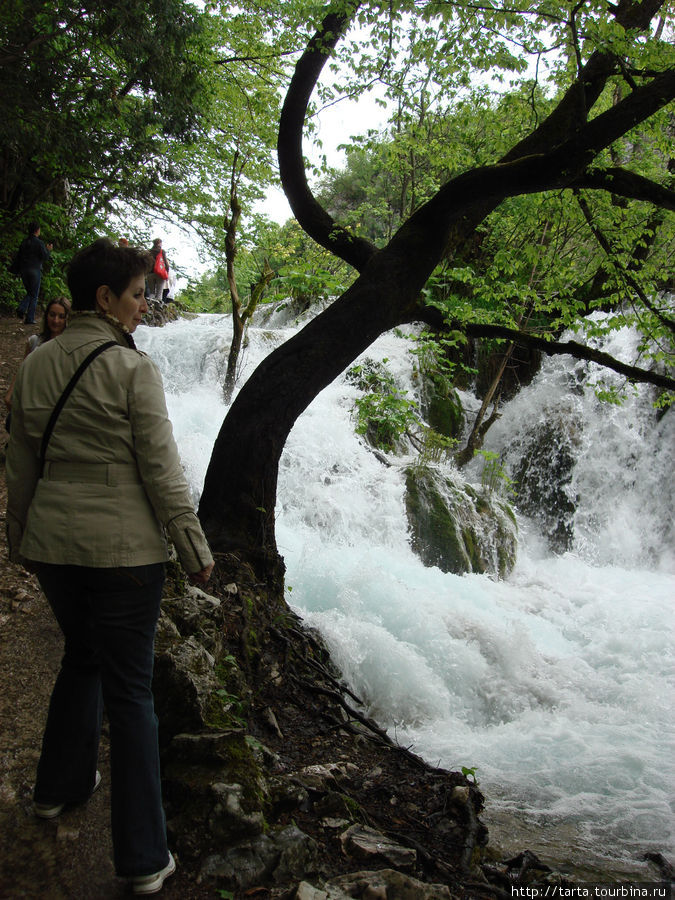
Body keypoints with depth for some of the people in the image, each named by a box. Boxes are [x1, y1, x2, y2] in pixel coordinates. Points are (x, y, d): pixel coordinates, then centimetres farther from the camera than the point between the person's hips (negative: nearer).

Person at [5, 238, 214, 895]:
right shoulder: (133, 368, -14)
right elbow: (161, 471, -14)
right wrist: (194, 550, -7)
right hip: (123, 547, -6)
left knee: (81, 655, 28)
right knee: (128, 689, 3)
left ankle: (60, 785, 46)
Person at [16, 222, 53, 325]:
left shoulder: (24, 242, 8)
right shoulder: (39, 243, -9)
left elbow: (19, 256, 11)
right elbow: (45, 257, -11)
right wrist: (48, 250, 7)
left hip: (23, 270, 5)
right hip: (35, 270, -5)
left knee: (29, 292, 20)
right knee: (34, 295, 3)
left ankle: (22, 309, -5)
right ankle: (29, 319, 0)